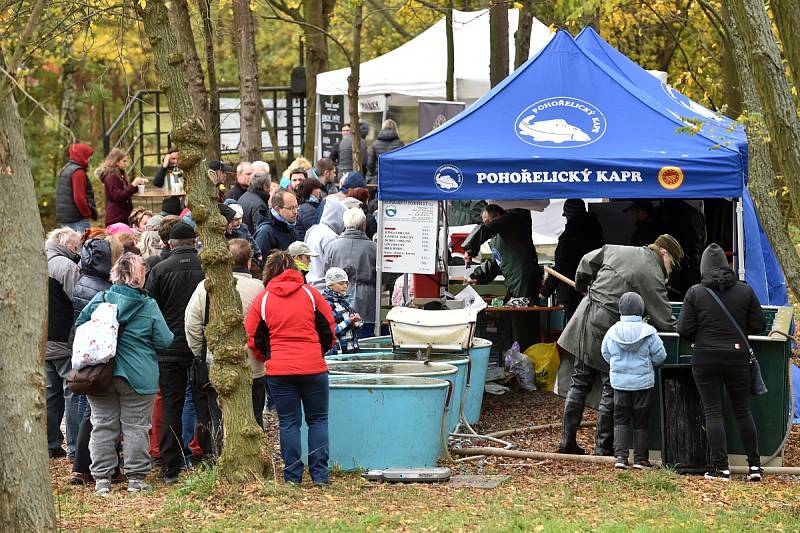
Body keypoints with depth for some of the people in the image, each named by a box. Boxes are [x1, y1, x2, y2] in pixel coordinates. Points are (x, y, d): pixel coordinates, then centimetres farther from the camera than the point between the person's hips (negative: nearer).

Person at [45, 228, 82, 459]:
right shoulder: (66, 266, -16)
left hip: (44, 342, 8)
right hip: (65, 342, -8)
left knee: (51, 392, 15)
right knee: (73, 393, -3)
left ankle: (51, 444, 18)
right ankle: (75, 447, -3)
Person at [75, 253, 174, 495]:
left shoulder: (99, 300, -3)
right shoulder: (149, 306, -8)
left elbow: (79, 326, 1)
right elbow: (164, 341, -6)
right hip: (137, 375, -2)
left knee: (103, 425, 9)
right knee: (136, 427, 6)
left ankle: (101, 478, 8)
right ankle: (136, 478, 9)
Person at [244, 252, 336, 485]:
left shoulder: (262, 299, 3)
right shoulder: (310, 294, 3)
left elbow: (253, 338, 5)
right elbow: (328, 328, 6)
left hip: (279, 370, 0)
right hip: (313, 368, 0)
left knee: (288, 422, 7)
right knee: (317, 419, 10)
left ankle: (293, 476, 5)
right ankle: (320, 474, 5)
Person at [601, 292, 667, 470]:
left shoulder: (613, 331, -4)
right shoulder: (648, 332, -11)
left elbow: (606, 354, 8)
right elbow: (660, 356, -5)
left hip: (619, 381, 1)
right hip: (643, 382, -1)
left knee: (621, 420, 8)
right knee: (641, 422, 8)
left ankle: (620, 456, -3)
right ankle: (640, 458, 11)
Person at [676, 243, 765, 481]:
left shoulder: (695, 293, -5)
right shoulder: (745, 291, 0)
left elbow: (684, 329, -6)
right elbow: (758, 325, 2)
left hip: (705, 359, -2)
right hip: (737, 357, 2)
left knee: (713, 412, 2)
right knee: (742, 410, 12)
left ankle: (720, 467, -2)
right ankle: (754, 465, 11)